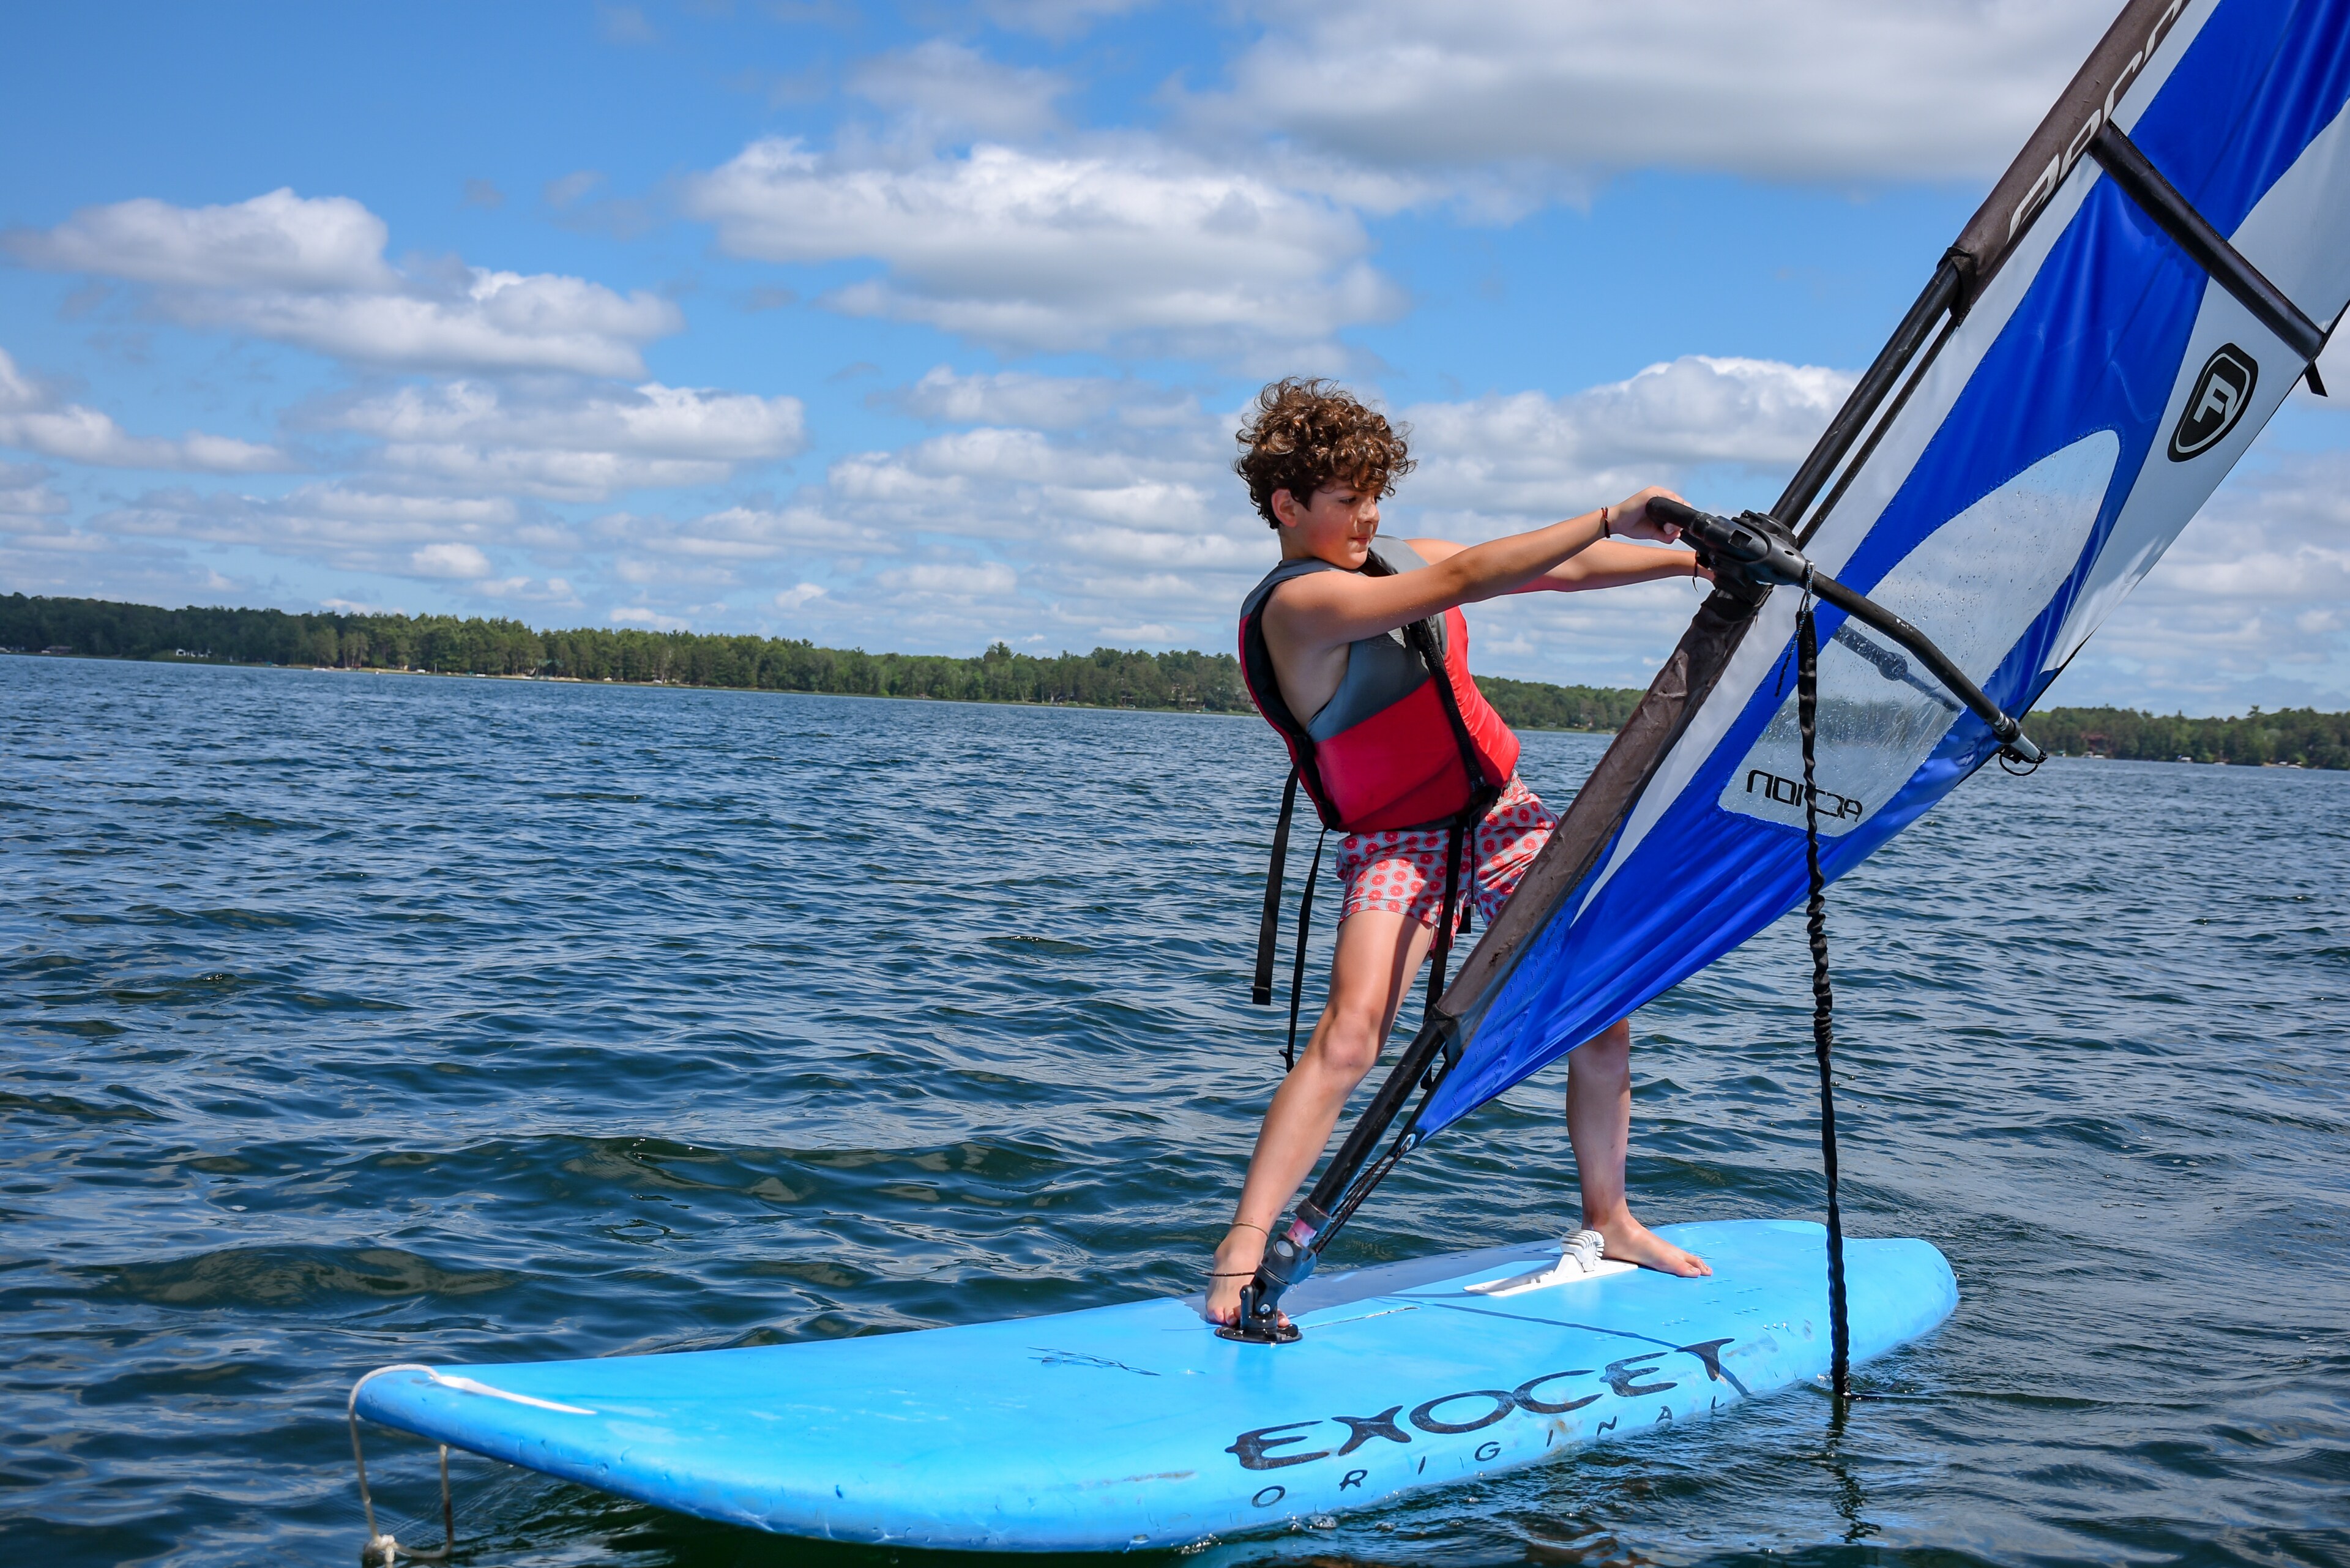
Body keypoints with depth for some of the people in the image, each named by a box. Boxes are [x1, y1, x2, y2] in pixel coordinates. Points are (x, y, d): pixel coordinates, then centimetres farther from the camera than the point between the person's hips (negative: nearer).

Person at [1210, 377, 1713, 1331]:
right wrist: (1613, 518, -27)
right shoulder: (1297, 604, -18)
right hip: (1394, 848, -7)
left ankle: (1606, 1222, 22)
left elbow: (1562, 572, 11)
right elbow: (1467, 580, -27)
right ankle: (1241, 1255, -23)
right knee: (1351, 1032, -26)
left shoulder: (1407, 561, 7)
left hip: (1504, 816, 7)